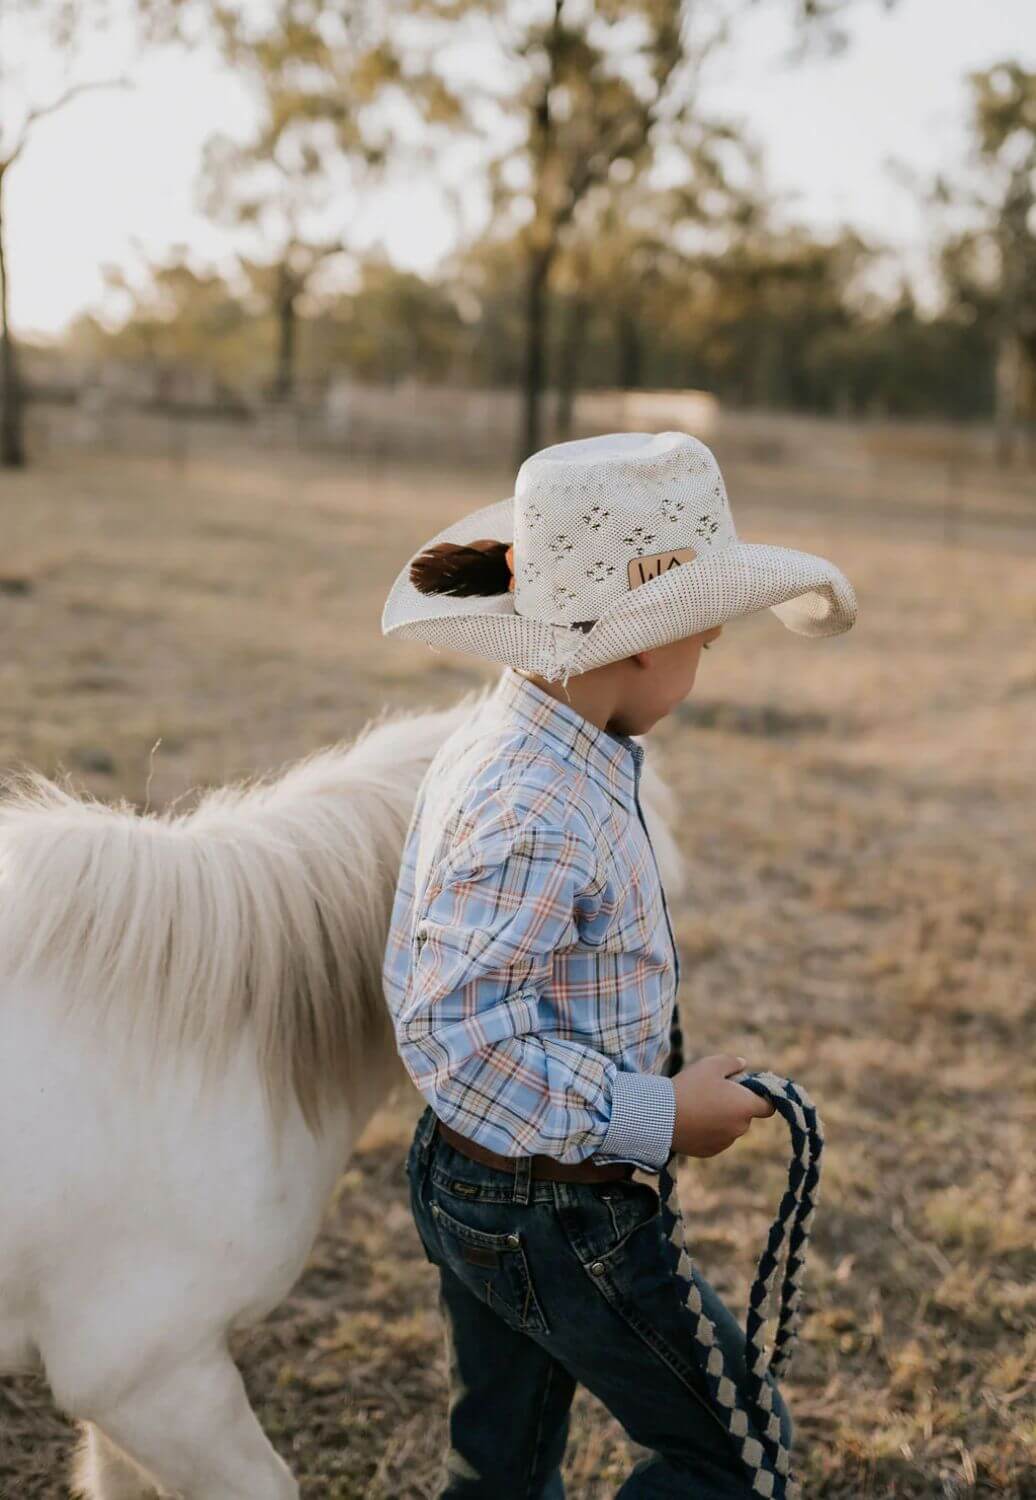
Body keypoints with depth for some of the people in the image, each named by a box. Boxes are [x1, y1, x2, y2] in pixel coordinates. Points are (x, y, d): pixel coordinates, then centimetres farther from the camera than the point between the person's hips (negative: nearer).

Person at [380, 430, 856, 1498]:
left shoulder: (497, 740, 2)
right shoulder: (540, 814, -29)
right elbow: (461, 1036, -32)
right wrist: (662, 1116, -24)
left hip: (464, 1177, 9)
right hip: (560, 1215, -9)